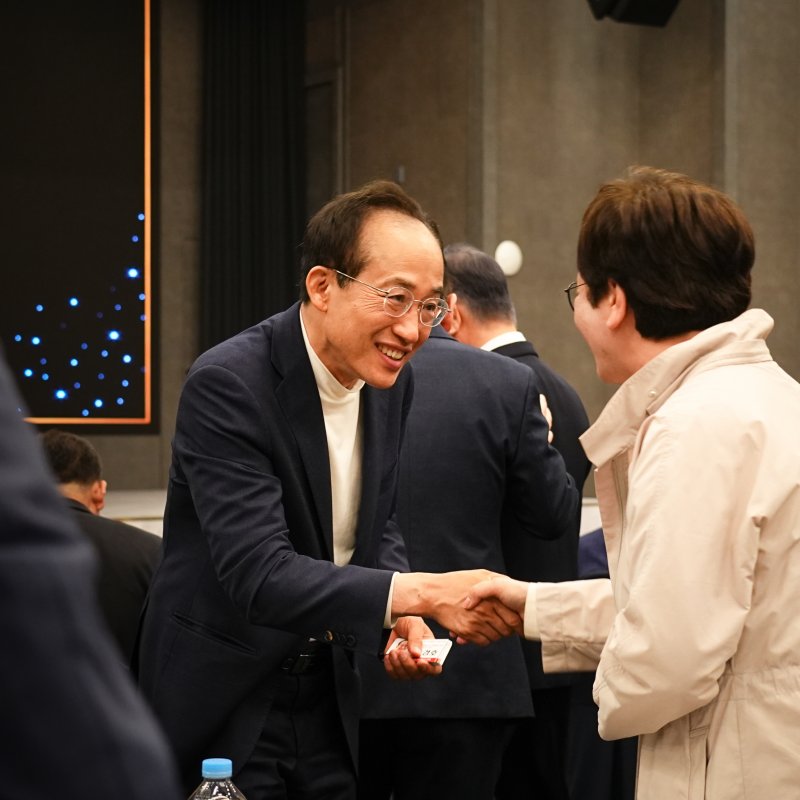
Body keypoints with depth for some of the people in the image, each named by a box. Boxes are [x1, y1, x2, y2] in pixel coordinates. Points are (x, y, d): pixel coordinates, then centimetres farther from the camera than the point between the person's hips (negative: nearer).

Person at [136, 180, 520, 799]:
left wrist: (402, 617, -7)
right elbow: (259, 574, -32)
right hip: (224, 702, -6)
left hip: (329, 694, 6)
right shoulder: (227, 385, -23)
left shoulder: (392, 380, -1)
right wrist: (422, 591, -40)